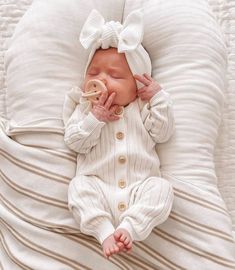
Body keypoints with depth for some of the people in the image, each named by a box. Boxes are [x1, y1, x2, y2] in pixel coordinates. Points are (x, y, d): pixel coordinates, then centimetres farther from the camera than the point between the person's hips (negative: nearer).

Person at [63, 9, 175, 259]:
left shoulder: (141, 108, 14)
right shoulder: (86, 109, 12)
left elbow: (162, 134, 4)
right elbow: (74, 142, 1)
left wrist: (159, 98, 0)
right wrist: (95, 118, -13)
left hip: (140, 186, 1)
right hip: (99, 187, 0)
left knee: (161, 187, -24)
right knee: (78, 186, -25)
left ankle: (129, 228, -32)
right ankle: (105, 232, -30)